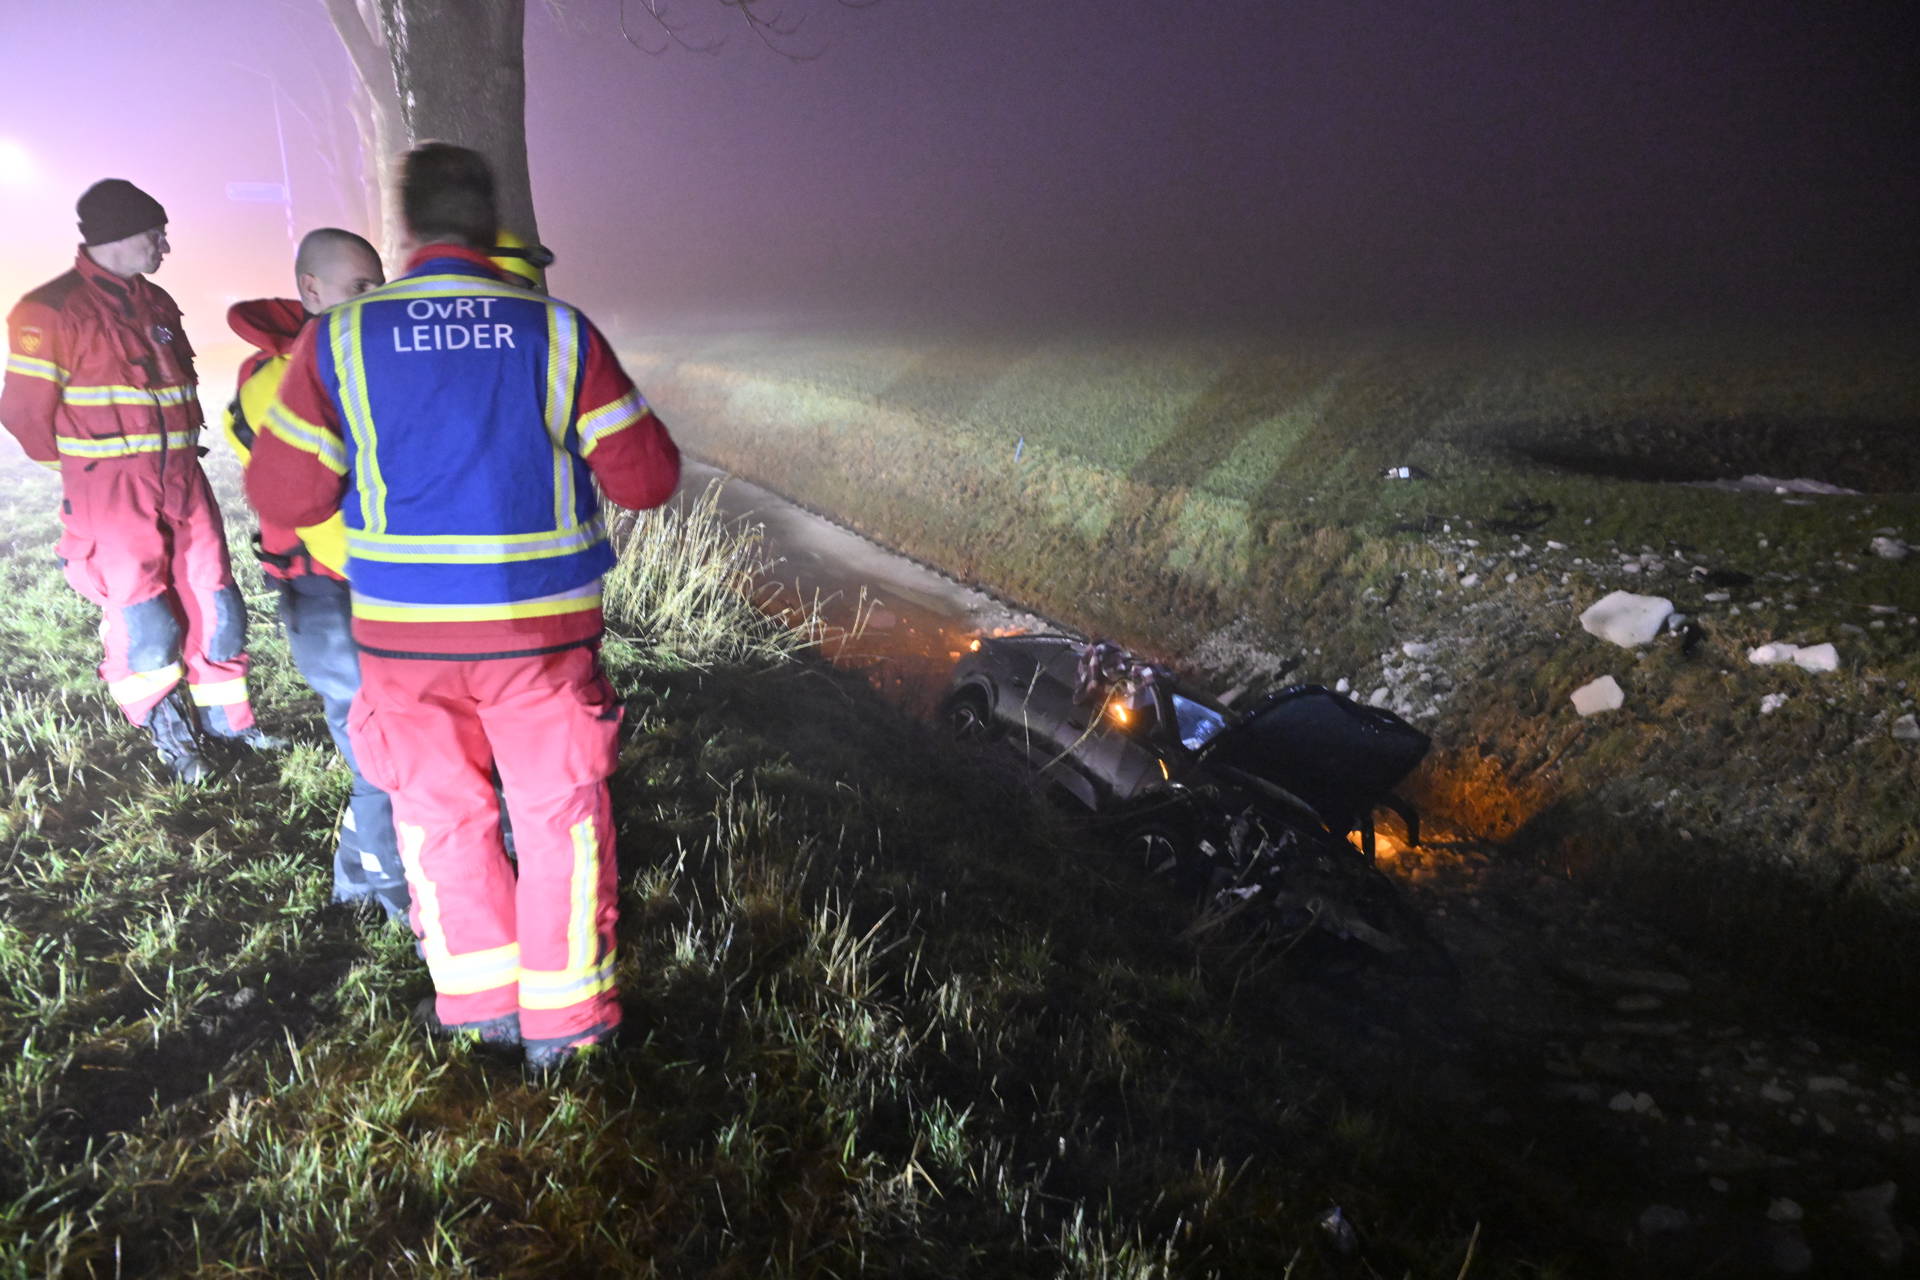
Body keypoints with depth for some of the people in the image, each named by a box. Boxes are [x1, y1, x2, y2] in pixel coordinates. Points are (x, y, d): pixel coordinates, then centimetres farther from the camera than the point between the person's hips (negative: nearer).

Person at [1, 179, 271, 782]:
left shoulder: (158, 304, 13)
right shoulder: (53, 310, -9)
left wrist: (178, 455, 16)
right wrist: (86, 469, 3)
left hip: (182, 478, 6)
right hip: (111, 490, -6)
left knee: (213, 602, 8)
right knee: (144, 620, -3)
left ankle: (225, 716, 22)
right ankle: (171, 737, 15)